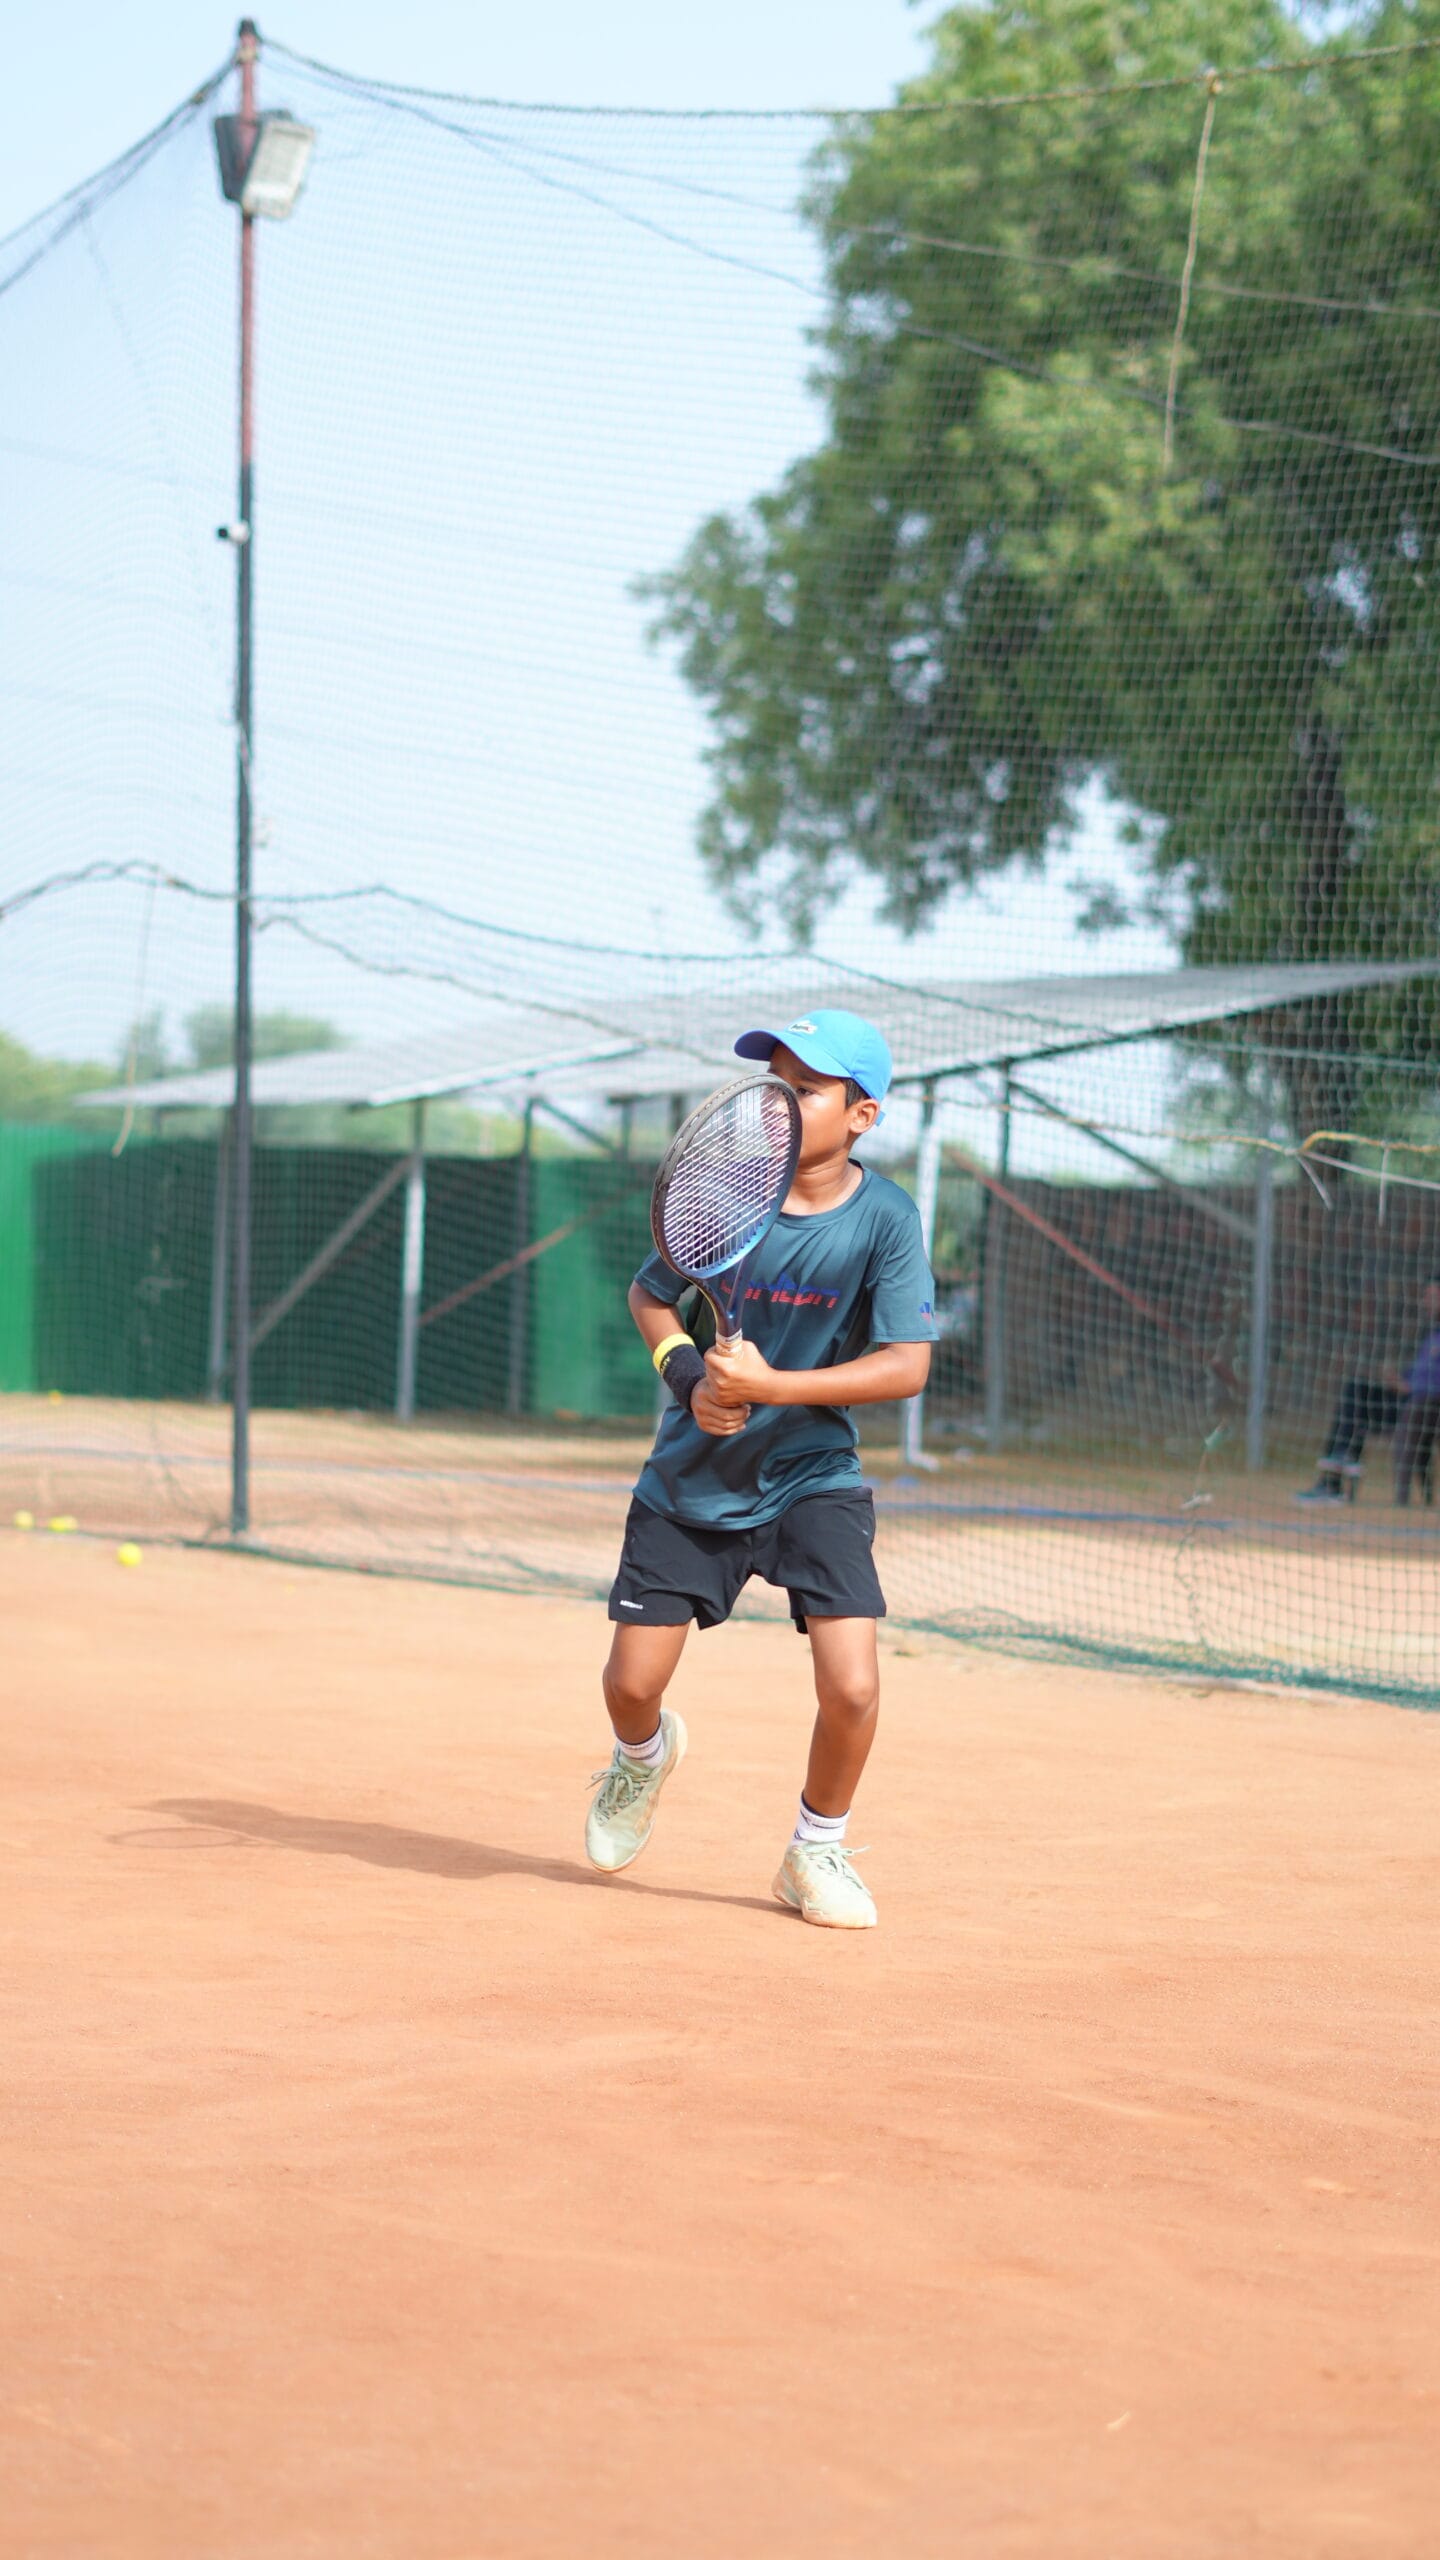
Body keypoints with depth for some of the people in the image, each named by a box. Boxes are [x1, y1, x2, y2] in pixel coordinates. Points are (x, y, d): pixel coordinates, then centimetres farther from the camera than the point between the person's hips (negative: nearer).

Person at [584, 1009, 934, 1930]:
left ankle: (817, 1852, 11)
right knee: (632, 1683, 1)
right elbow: (651, 1294, 8)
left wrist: (770, 1387, -26)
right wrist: (689, 1374, -12)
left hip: (815, 1480, -2)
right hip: (692, 1478, 2)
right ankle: (646, 1754, 40)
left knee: (851, 1687, -16)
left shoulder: (885, 1217, -13)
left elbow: (907, 1365, -19)